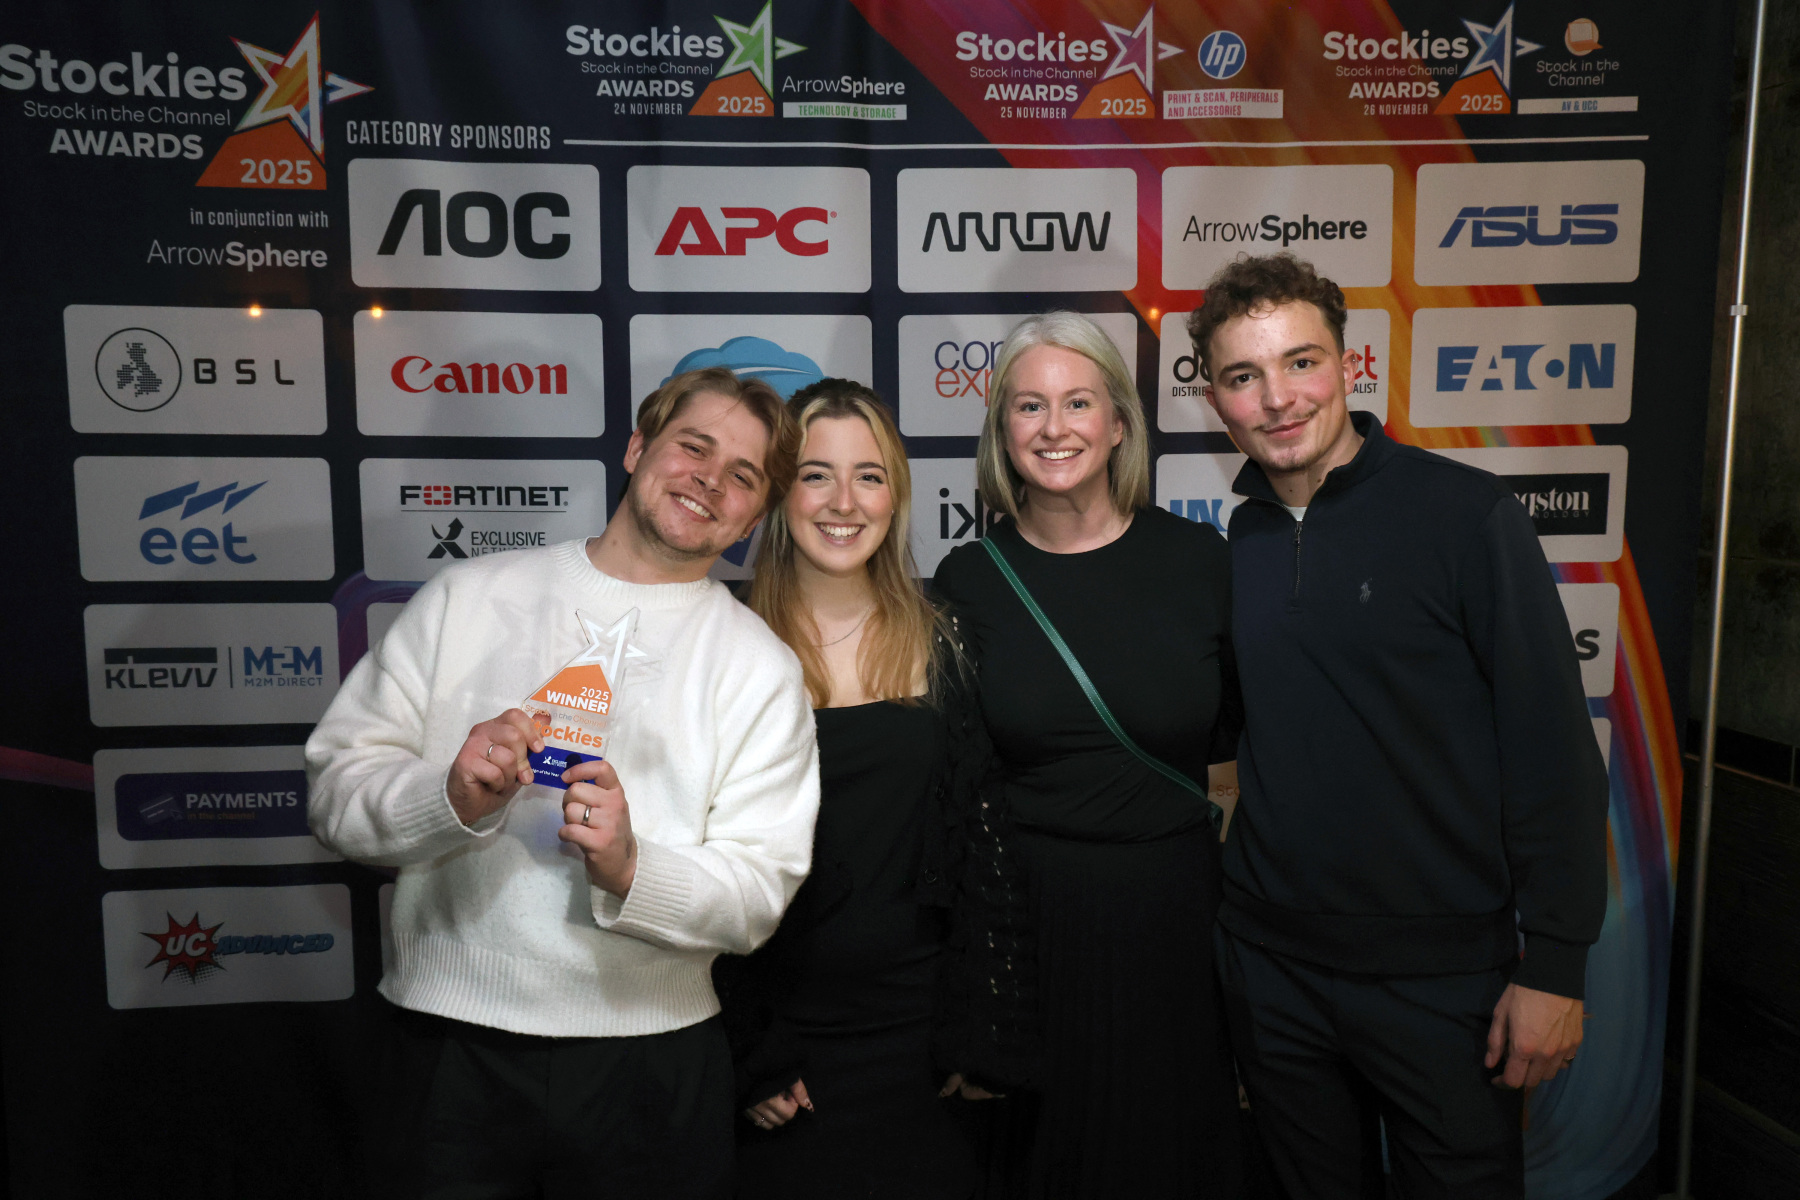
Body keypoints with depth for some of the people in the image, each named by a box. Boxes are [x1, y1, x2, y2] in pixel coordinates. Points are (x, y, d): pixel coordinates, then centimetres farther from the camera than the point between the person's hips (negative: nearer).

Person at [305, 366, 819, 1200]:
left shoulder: (761, 669, 0)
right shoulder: (468, 598, 3)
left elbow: (759, 896, -5)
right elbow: (335, 791, 1)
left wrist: (630, 869, -22)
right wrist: (451, 797, -18)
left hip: (651, 1064, 0)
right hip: (454, 1050, 1)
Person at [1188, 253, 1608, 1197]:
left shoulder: (1464, 514, -11)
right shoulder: (1236, 542, 2)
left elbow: (1552, 751, -11)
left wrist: (1555, 966, -12)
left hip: (1439, 973, -3)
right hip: (1270, 962, 4)